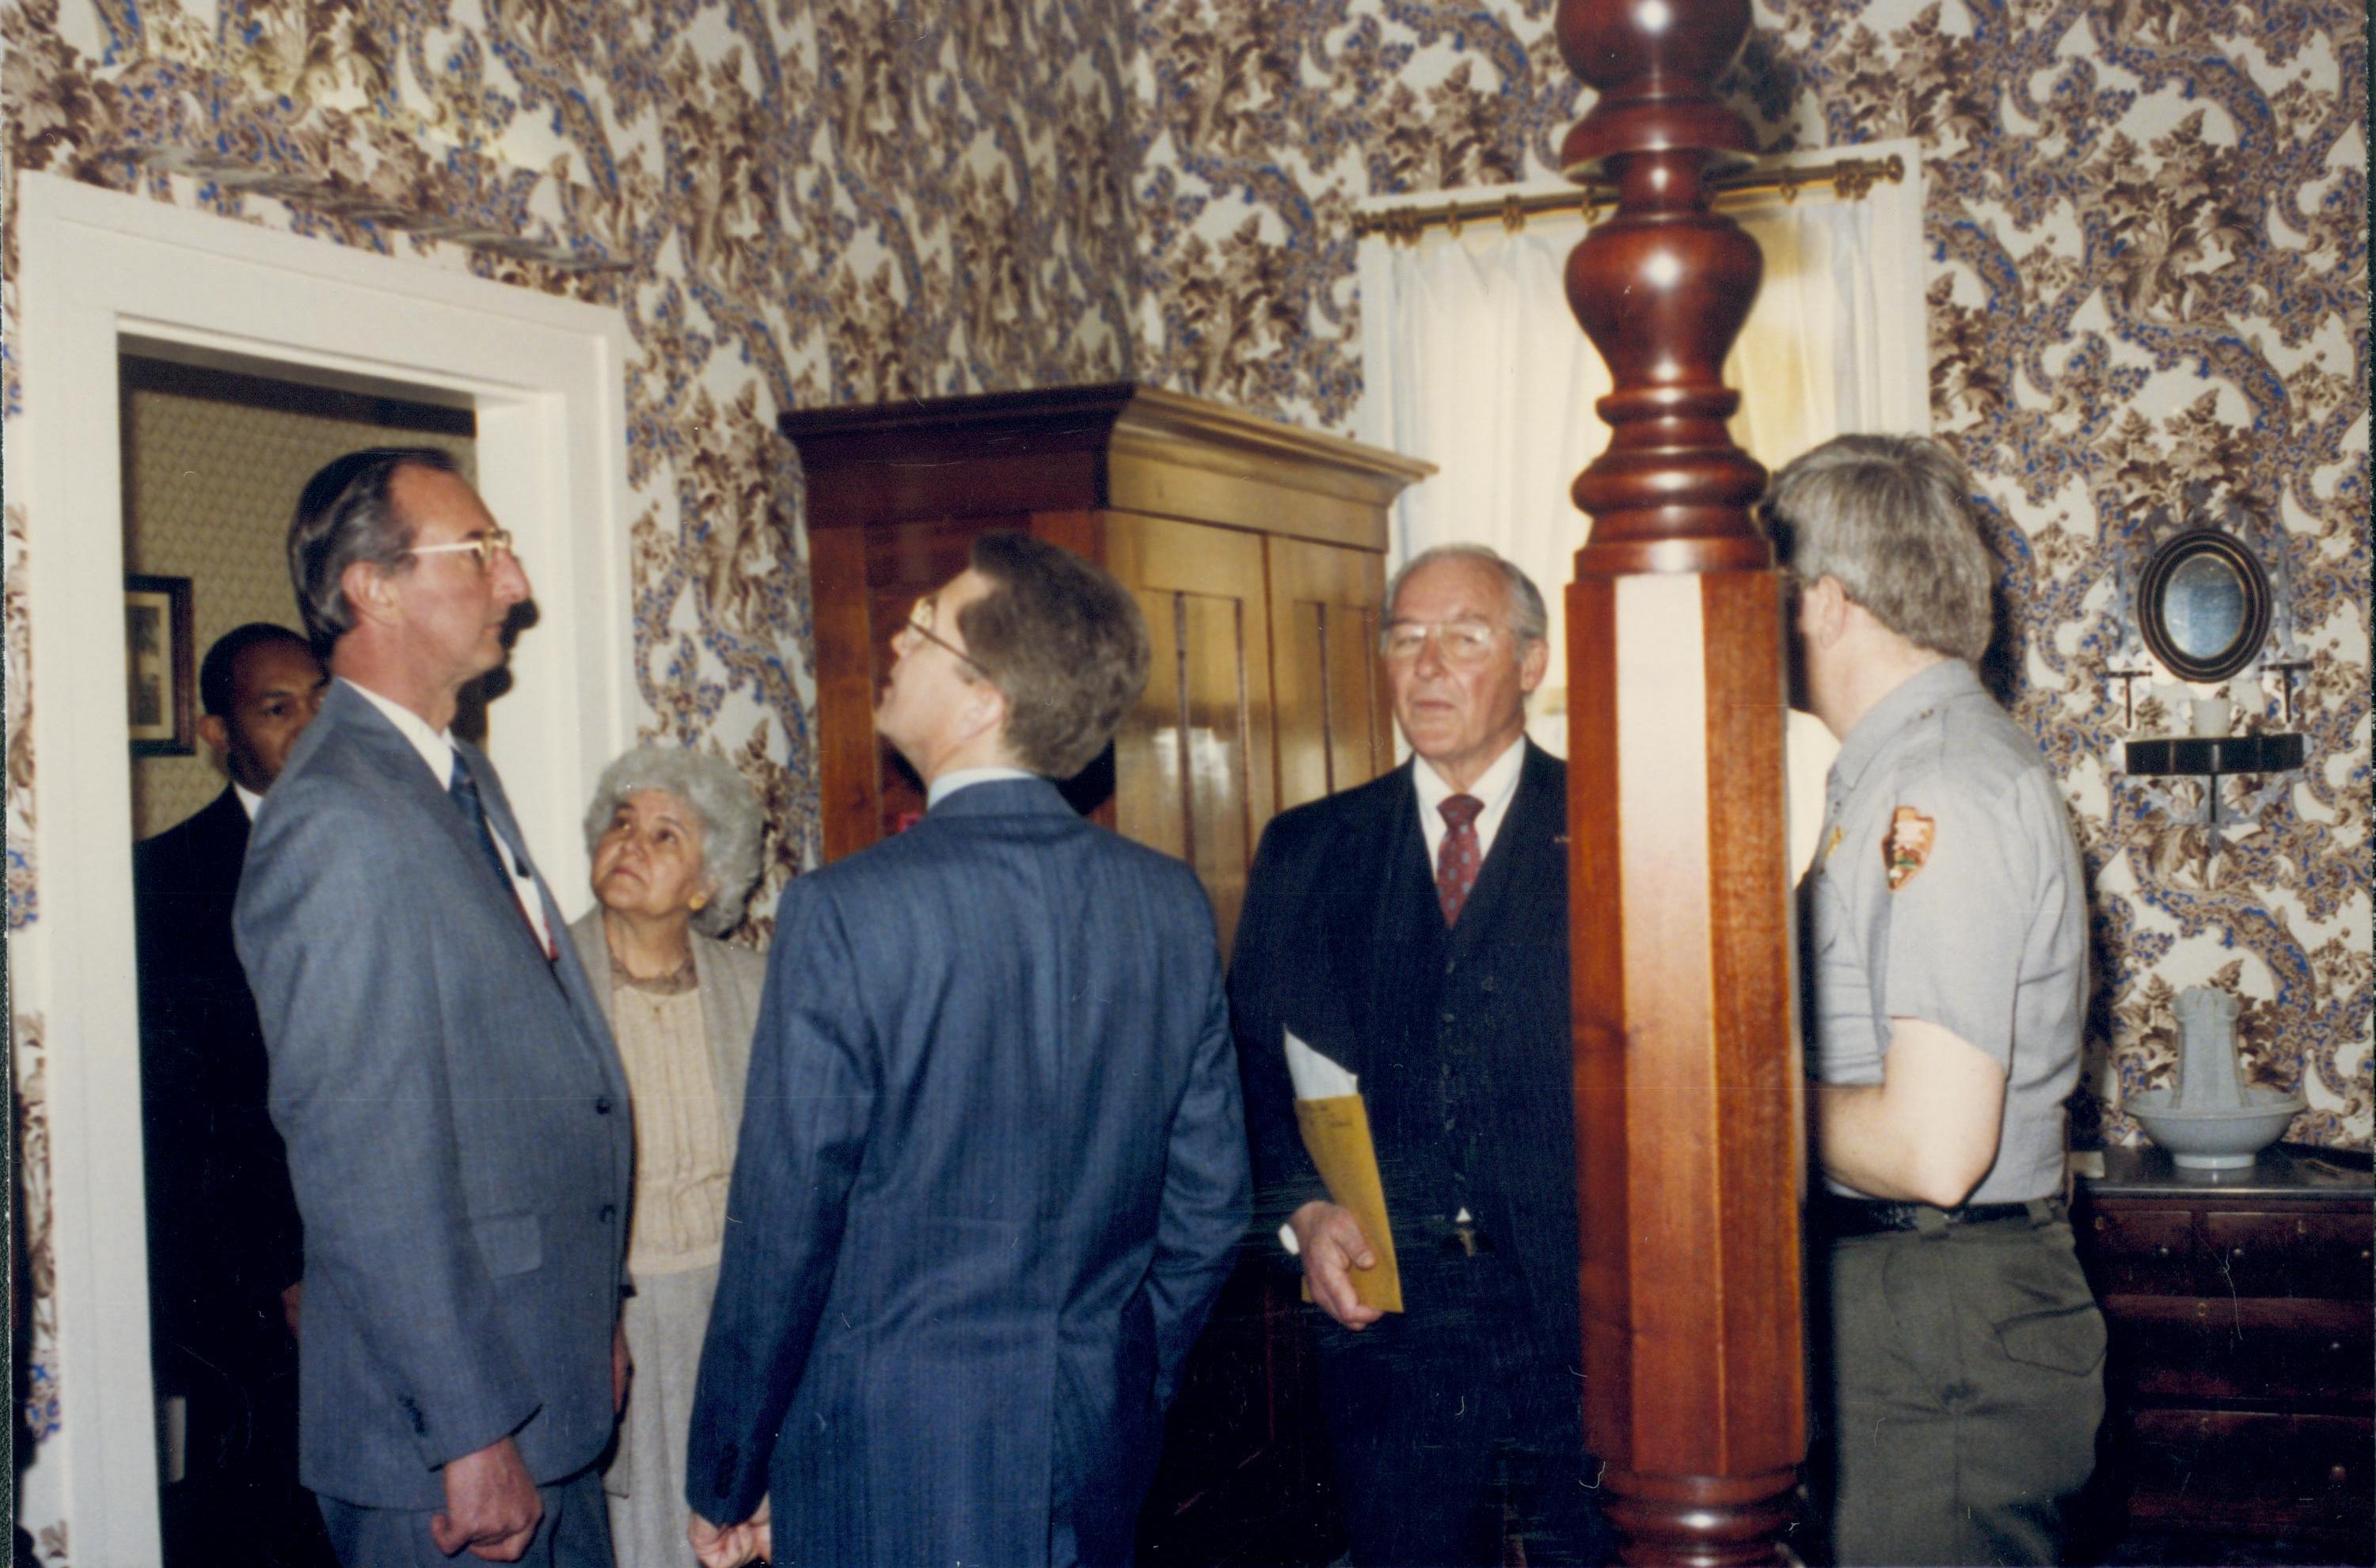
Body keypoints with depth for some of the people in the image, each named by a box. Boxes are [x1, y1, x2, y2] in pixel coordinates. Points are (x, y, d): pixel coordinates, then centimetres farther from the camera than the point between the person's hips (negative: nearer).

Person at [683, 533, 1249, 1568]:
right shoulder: (1174, 904, -2)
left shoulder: (845, 913, -17)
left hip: (892, 1479, -5)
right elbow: (1209, 1206, 5)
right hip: (1100, 1460, 5)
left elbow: (784, 1238, -13)